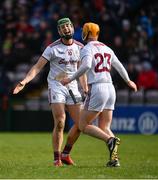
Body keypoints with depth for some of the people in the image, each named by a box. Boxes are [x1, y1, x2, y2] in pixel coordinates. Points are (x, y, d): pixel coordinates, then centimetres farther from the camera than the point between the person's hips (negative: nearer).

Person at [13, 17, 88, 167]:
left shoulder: (79, 47, 7)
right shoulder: (53, 48, -8)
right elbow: (37, 67, -11)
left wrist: (85, 90, 15)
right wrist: (24, 81, -24)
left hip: (72, 87, 5)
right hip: (56, 86, -5)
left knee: (80, 124, -1)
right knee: (60, 123, -16)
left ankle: (65, 154, 17)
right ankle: (57, 159, -6)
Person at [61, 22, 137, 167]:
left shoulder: (87, 49, -3)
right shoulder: (107, 49, 17)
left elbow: (86, 65, -23)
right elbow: (119, 67, 27)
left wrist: (71, 79, -16)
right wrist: (128, 81, 43)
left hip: (97, 89, -7)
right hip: (110, 88, 7)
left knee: (83, 126, 4)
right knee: (104, 128, 11)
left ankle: (110, 139, -19)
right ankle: (114, 158, -10)